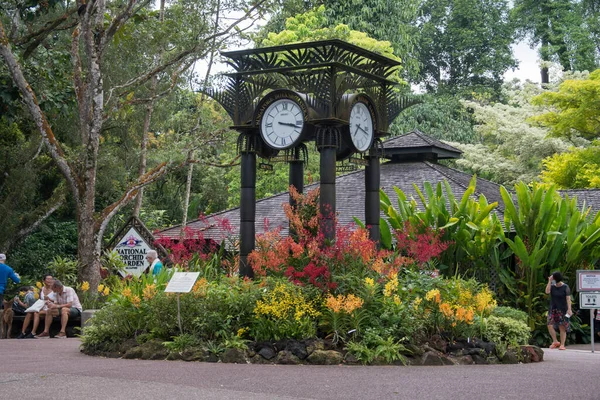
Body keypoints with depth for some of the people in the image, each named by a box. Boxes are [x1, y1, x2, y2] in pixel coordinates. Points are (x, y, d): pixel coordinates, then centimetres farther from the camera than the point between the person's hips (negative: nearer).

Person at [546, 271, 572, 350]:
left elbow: (568, 298, -10)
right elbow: (547, 292, -13)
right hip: (553, 309, 4)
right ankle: (555, 342, 0)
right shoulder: (552, 286, 6)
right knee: (550, 325, -11)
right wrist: (550, 281, -12)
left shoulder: (565, 287, -5)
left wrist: (569, 309, -20)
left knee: (562, 327, -4)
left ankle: (562, 345, -2)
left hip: (562, 310, -4)